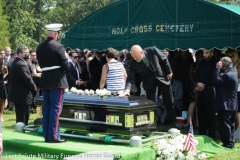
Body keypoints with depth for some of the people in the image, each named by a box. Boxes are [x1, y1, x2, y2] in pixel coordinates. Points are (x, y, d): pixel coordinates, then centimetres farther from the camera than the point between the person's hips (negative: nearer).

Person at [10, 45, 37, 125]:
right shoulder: (22, 64, -20)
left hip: (17, 94, 10)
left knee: (20, 119, 16)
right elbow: (28, 79, -21)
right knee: (23, 120, -4)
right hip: (24, 95, -10)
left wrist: (33, 89, 12)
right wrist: (35, 90, -5)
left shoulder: (15, 62, 13)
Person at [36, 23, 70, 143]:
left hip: (45, 80, 6)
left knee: (46, 108, 11)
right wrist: (67, 62, 8)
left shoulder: (40, 47, 7)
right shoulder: (58, 47, -13)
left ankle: (47, 135, 15)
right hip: (57, 81, -6)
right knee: (55, 109, -3)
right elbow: (66, 67, -12)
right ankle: (53, 136, -3)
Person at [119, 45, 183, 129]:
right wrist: (127, 89, -37)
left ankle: (173, 120, 31)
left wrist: (169, 72, -4)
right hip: (149, 83, 0)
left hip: (162, 77, 0)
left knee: (169, 101, 11)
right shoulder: (133, 63, -20)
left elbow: (164, 59, -10)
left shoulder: (153, 51, -24)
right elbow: (130, 77, -22)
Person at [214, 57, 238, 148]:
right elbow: (219, 81, 13)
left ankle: (228, 143, -2)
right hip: (232, 105, 11)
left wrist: (217, 69, -16)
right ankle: (230, 142, 23)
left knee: (224, 124, -5)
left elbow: (217, 81, -21)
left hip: (225, 105, -11)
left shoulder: (228, 75, -20)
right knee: (230, 124, 15)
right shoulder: (231, 73, 13)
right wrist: (219, 69, 4)